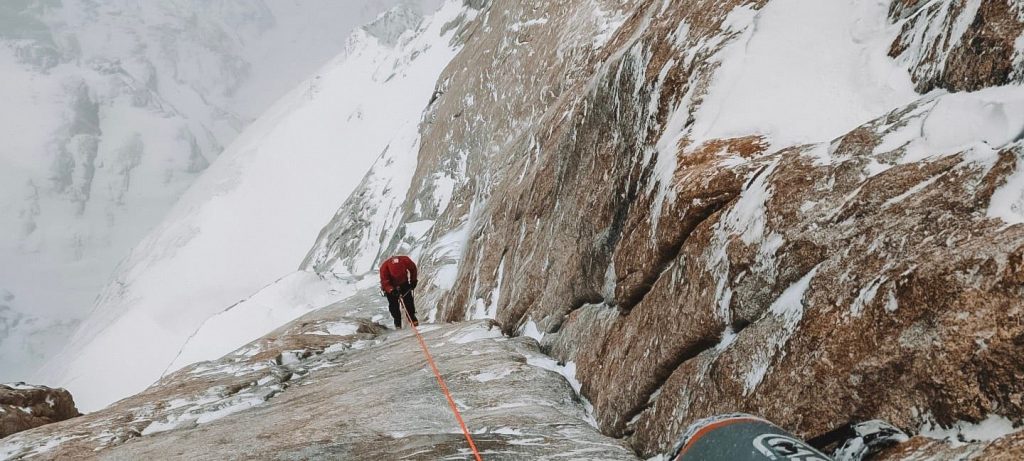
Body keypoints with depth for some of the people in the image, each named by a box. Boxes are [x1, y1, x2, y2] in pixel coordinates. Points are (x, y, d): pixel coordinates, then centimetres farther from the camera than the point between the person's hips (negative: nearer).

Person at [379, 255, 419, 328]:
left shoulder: (406, 260, -33)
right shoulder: (384, 267, -37)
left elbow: (413, 268, -9)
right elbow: (385, 282, -32)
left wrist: (413, 280, -6)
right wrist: (392, 290, -49)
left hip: (403, 282, 2)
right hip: (390, 286, -2)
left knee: (408, 300, -3)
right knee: (393, 304, -6)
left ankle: (412, 318, 12)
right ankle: (397, 323, 7)